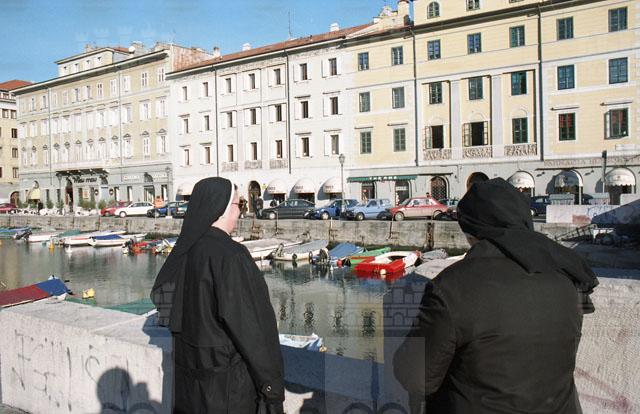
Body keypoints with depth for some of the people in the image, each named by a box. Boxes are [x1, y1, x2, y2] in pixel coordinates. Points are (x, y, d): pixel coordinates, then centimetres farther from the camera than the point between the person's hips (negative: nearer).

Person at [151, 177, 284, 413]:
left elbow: (159, 292, 11)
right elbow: (249, 322, -24)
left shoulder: (185, 250, -1)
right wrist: (271, 382, -16)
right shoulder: (230, 255, -24)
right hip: (227, 371, -7)